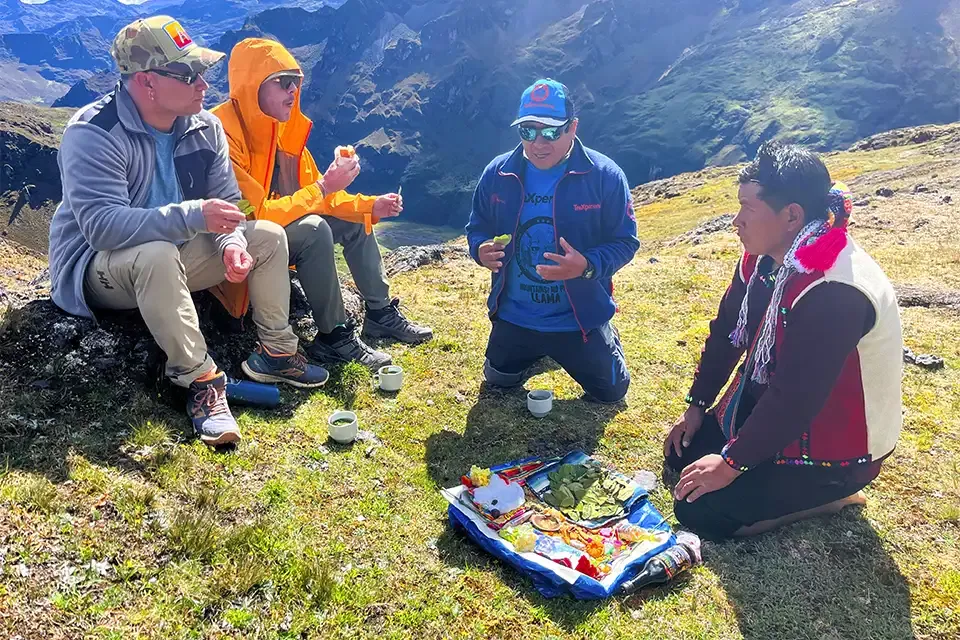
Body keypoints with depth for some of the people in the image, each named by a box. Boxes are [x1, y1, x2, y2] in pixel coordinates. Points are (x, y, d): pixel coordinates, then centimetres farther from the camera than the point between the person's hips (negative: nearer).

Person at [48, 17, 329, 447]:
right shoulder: (92, 134, -24)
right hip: (96, 267, -6)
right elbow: (102, 226, -35)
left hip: (172, 257, 7)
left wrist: (231, 243, -25)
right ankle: (201, 380, -29)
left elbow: (227, 201, -2)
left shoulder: (204, 127, -4)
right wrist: (194, 215, -43)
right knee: (157, 254, -40)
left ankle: (275, 352, 3)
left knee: (268, 237, -5)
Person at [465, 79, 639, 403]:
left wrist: (587, 266, -34)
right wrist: (481, 250, -23)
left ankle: (606, 340, 47)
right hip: (513, 318, 3)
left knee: (610, 392, 15)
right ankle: (539, 352, 53)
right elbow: (477, 228, 2)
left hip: (579, 320, -2)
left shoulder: (605, 176, -18)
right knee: (499, 381, 23)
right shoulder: (497, 174, -9)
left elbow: (625, 241, -14)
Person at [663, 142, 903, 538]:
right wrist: (697, 407, 9)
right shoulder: (764, 257, -6)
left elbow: (795, 397, -31)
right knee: (683, 453, 10)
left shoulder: (835, 292, -34)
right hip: (770, 406, 9)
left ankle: (829, 494, 2)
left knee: (699, 510, -11)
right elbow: (727, 332, 5)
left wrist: (733, 461, -21)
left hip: (836, 447, -8)